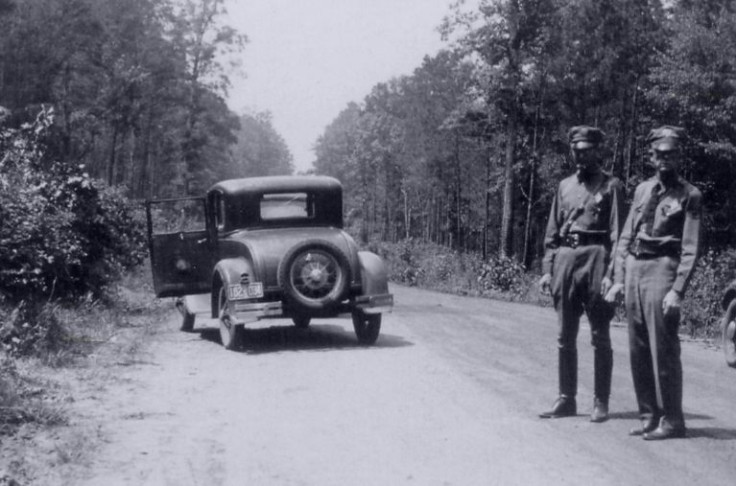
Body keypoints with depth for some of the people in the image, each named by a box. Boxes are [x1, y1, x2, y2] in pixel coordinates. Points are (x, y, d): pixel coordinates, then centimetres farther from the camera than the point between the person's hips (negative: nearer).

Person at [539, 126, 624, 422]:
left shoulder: (610, 185, 1)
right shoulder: (565, 186, 16)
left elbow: (617, 232, -6)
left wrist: (611, 273, -14)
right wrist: (547, 269, 7)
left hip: (596, 257, -5)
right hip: (565, 258, 5)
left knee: (600, 337, 1)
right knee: (565, 337, 7)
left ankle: (601, 402, 7)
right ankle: (566, 399, 15)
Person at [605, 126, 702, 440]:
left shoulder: (689, 195, -2)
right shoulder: (642, 190, 15)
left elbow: (690, 248, -8)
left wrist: (677, 290, -16)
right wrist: (619, 279, 9)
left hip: (662, 269, -6)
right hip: (633, 269, 6)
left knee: (663, 348, -6)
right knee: (638, 349, 8)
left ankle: (671, 421, 3)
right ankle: (649, 416, 18)